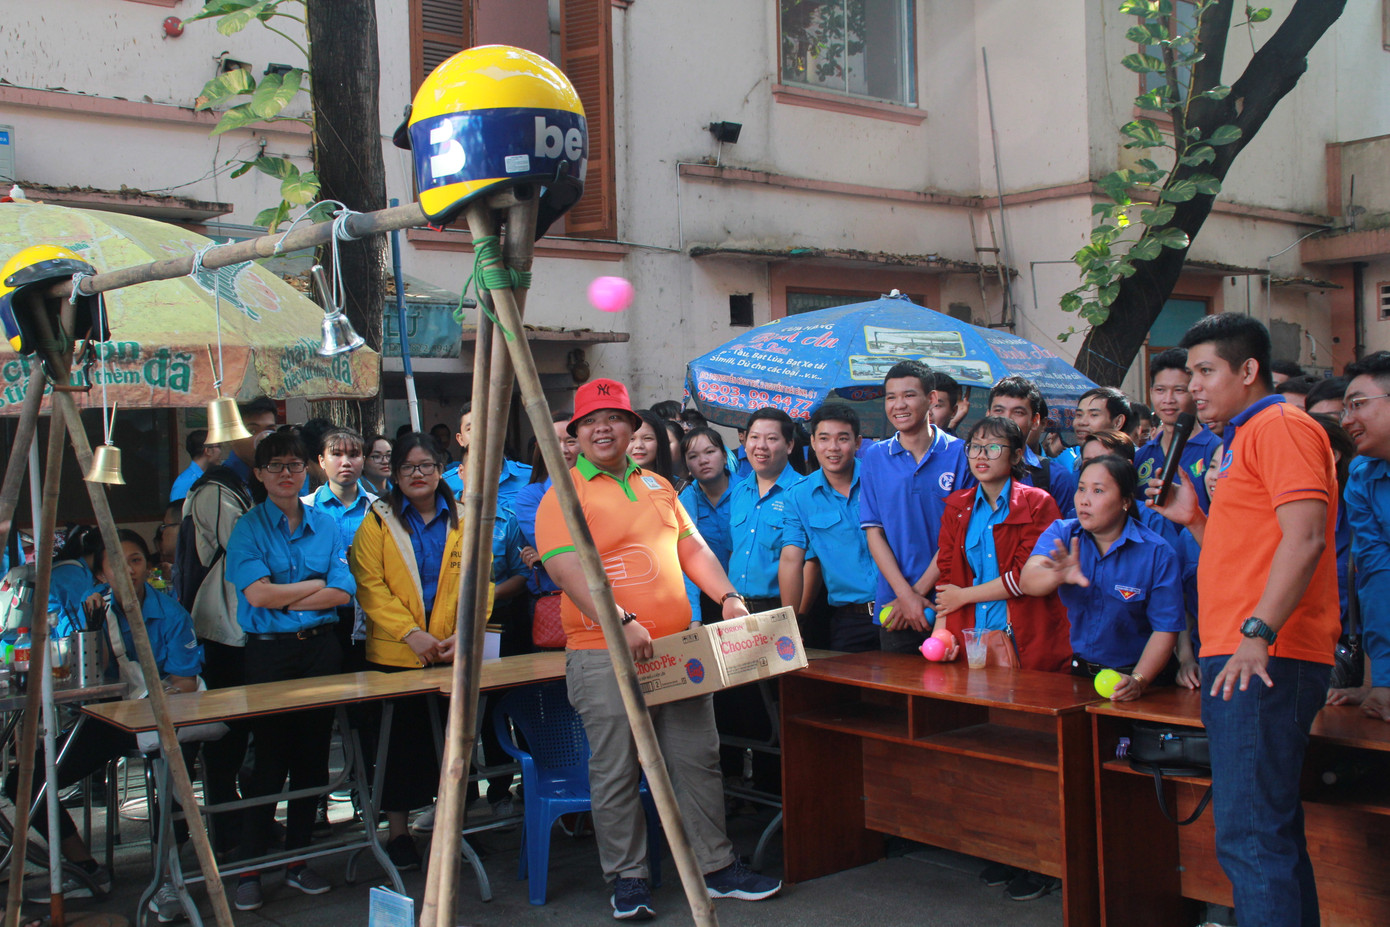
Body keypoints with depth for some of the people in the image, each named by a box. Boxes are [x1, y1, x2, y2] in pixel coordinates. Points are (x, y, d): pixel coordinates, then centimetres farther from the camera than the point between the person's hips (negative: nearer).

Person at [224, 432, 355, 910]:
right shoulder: (248, 528, -1)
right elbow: (257, 592, -14)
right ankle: (250, 868, 10)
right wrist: (316, 585, -5)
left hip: (320, 649, 3)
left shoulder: (327, 526, 8)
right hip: (269, 652, -3)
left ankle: (297, 861, 20)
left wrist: (284, 599, -10)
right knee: (269, 762, -1)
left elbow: (342, 593, -2)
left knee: (312, 760, 8)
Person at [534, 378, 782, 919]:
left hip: (677, 649, 6)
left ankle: (717, 867, 20)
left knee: (698, 758, 9)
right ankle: (628, 879, 15)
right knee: (615, 772, 1)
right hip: (603, 655, -5)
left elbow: (693, 548, 20)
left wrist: (727, 597, 4)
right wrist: (622, 623, -25)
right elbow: (568, 570, -15)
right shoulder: (564, 494, -3)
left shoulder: (657, 486, 17)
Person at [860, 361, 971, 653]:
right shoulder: (874, 458, 7)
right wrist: (906, 594, -10)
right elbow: (874, 533, 2)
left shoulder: (959, 453, -1)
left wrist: (919, 590, -10)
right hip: (893, 607, 2)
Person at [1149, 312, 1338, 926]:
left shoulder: (1281, 426, -7)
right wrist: (1192, 518, 14)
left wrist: (1258, 633, -26)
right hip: (1236, 662, 11)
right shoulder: (1244, 440, 24)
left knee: (1248, 837, -13)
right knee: (1271, 833, 16)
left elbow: (1304, 539, -20)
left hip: (1261, 661, -11)